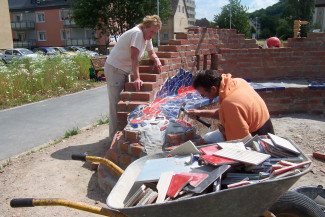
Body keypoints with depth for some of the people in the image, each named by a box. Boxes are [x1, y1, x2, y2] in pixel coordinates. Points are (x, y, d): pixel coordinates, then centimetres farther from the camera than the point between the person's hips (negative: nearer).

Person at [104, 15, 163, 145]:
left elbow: (151, 52, 21)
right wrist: (137, 78, -35)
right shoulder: (137, 33, -20)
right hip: (114, 69, -10)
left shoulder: (147, 36, 8)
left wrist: (156, 60, -2)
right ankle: (114, 138, -3)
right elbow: (134, 57, -29)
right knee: (116, 105, -9)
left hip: (124, 70, 10)